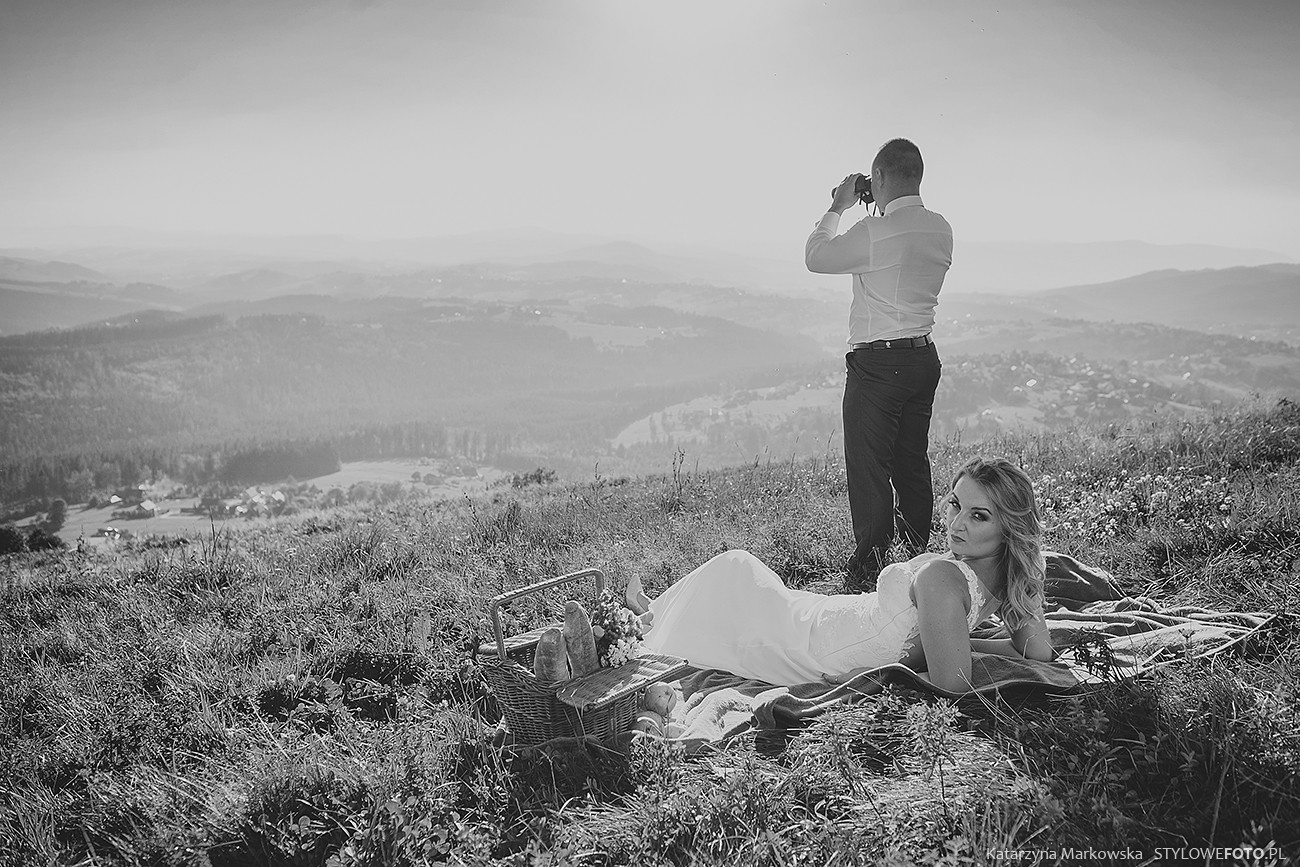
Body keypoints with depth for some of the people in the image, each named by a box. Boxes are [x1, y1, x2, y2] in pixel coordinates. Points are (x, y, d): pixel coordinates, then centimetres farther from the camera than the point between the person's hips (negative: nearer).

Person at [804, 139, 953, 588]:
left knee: (869, 471, -2)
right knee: (913, 464, 16)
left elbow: (815, 257, -4)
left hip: (877, 362, -8)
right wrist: (881, 212, 19)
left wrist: (837, 207, 8)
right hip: (925, 357, 8)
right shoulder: (941, 229, 6)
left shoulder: (874, 232, -17)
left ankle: (868, 574, 2)